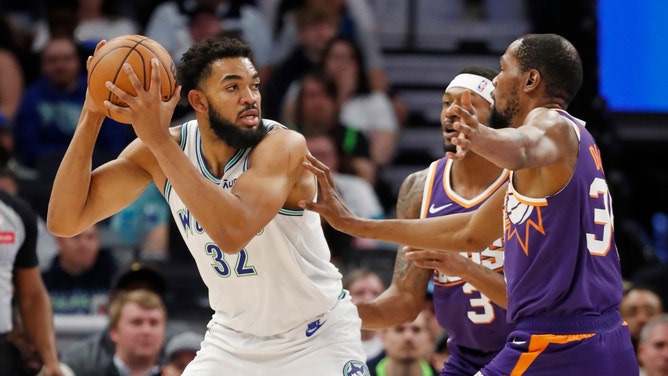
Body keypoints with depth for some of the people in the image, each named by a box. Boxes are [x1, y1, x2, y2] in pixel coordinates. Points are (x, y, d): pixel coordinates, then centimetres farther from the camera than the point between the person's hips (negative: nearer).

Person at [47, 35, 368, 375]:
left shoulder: (283, 145, -26)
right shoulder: (159, 150, -11)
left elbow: (233, 232, -44)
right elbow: (64, 222, -14)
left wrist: (159, 139, -43)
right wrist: (92, 115, -25)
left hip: (318, 336, -4)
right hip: (233, 337, 4)